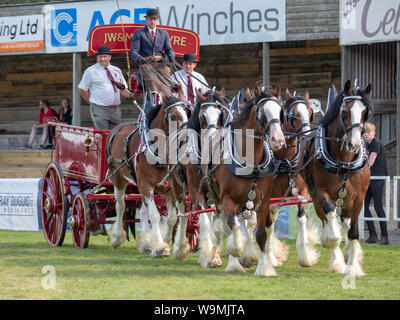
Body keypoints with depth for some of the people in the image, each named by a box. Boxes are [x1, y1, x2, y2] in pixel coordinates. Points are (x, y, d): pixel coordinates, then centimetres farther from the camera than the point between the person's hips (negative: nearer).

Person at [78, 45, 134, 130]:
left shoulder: (116, 70, 14)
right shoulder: (90, 71, 1)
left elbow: (123, 89, 16)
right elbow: (82, 89, 4)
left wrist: (130, 95, -3)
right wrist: (92, 102, 2)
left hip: (115, 110, 5)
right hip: (99, 109, -5)